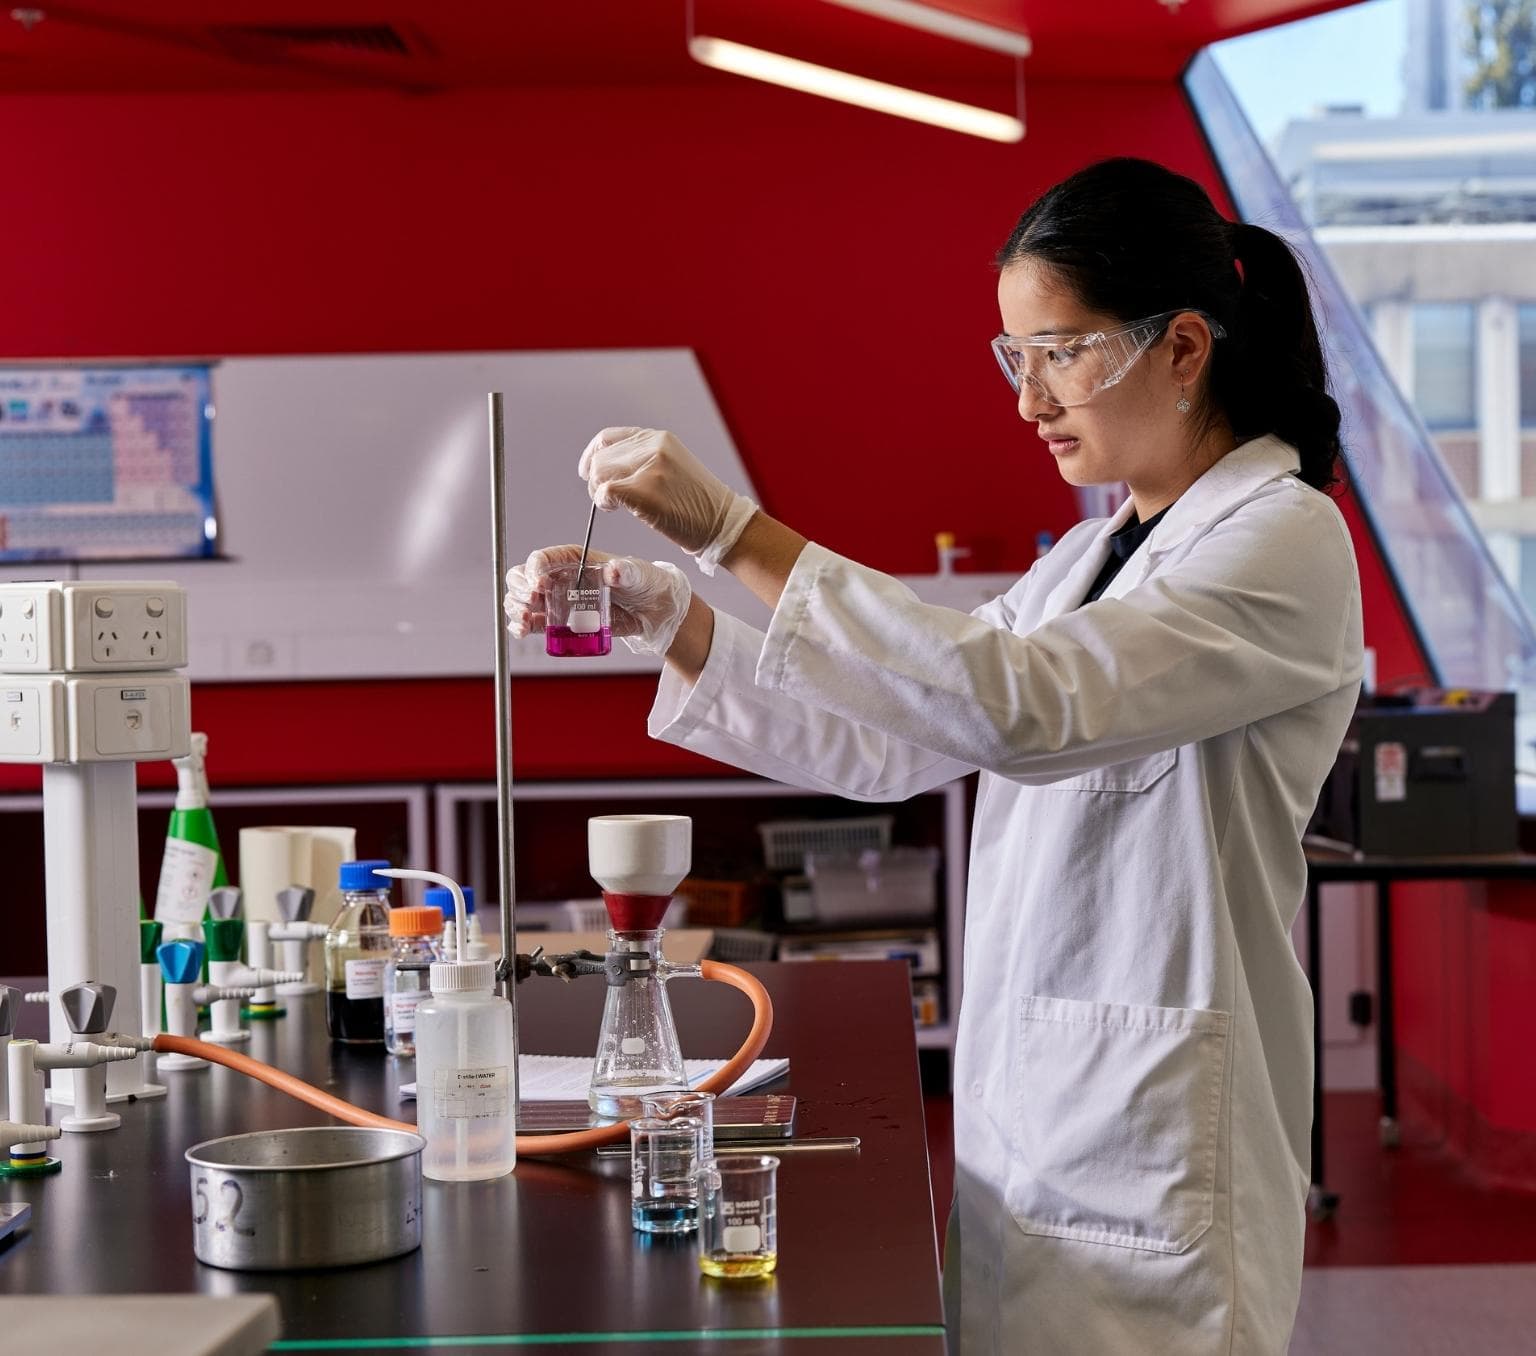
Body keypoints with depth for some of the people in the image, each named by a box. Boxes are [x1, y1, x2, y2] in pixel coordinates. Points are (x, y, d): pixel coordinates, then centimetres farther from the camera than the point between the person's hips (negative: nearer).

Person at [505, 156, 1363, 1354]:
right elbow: (884, 745, 12)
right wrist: (662, 614, 0)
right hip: (1019, 1104, 8)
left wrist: (734, 531, -28)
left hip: (1153, 1136, -8)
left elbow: (1022, 704, -27)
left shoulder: (1287, 541, -12)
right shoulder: (1093, 558, 16)